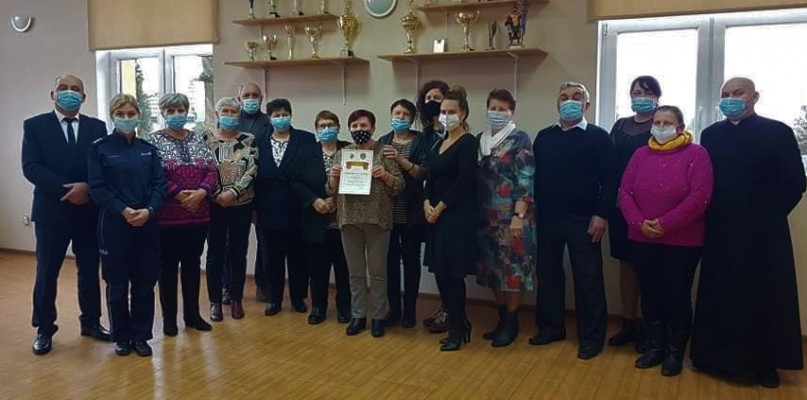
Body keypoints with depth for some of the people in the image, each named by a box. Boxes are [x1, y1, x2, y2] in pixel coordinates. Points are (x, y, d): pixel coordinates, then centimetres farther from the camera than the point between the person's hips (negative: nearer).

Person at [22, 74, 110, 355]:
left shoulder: (97, 127, 7)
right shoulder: (34, 125, 2)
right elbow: (30, 167, -9)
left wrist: (87, 187, -17)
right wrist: (66, 190, -19)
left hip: (89, 209, 2)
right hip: (51, 210, -2)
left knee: (90, 269, 11)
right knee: (47, 272, 5)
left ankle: (91, 322, 25)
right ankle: (44, 328, 19)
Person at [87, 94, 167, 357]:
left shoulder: (148, 149, 8)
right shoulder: (99, 148, 0)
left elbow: (160, 184, 2)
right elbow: (97, 188, -7)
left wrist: (149, 210, -15)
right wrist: (124, 210, -19)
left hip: (147, 224, 2)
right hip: (114, 225, -2)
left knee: (145, 282, 6)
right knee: (117, 284, 6)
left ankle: (141, 335, 19)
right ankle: (121, 336, 21)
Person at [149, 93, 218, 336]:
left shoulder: (198, 139, 10)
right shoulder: (154, 140, -1)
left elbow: (212, 170, 3)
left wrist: (201, 192, -13)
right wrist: (179, 194, -18)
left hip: (199, 213, 4)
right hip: (168, 214, -3)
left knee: (193, 263, 11)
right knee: (168, 265, 5)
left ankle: (192, 314, 21)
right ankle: (169, 318, 17)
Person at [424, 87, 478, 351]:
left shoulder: (468, 143, -8)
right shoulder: (440, 142, 15)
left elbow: (464, 181, -15)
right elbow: (431, 177, 14)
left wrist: (440, 208, -12)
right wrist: (427, 203, -3)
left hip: (458, 215, -8)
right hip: (435, 214, 8)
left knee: (451, 273, -4)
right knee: (440, 271, 9)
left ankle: (458, 329, 10)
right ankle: (457, 320, 23)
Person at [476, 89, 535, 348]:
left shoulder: (519, 139, -6)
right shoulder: (480, 139, 12)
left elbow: (526, 181, -13)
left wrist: (519, 215, -19)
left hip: (511, 215, -6)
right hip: (487, 216, 6)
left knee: (513, 267, -1)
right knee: (493, 268, 11)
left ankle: (512, 322, 11)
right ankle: (502, 318, 23)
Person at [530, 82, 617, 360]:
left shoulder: (598, 137, -1)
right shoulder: (544, 137, 10)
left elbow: (609, 180, -6)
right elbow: (536, 176, 11)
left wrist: (601, 214, -13)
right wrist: (534, 210, 4)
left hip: (584, 219, -4)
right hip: (547, 217, 4)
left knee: (588, 278, 2)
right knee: (548, 273, 11)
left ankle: (591, 337, 13)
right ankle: (551, 327, 26)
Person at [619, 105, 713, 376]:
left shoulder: (695, 154, -5)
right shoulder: (641, 155, 8)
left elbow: (700, 196, -15)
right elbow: (625, 192, 3)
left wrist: (665, 224, -19)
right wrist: (639, 223, -13)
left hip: (683, 241, -4)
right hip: (642, 239, 4)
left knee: (676, 296, 4)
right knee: (649, 294, 10)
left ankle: (674, 352, 20)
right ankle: (654, 347, 25)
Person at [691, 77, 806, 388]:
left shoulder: (777, 132, -4)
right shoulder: (710, 135, 7)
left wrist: (770, 216, -5)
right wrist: (712, 214, 1)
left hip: (763, 232, -3)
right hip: (719, 231, 3)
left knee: (765, 297, 7)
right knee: (717, 296, 9)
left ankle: (764, 362, 21)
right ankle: (717, 355, 24)